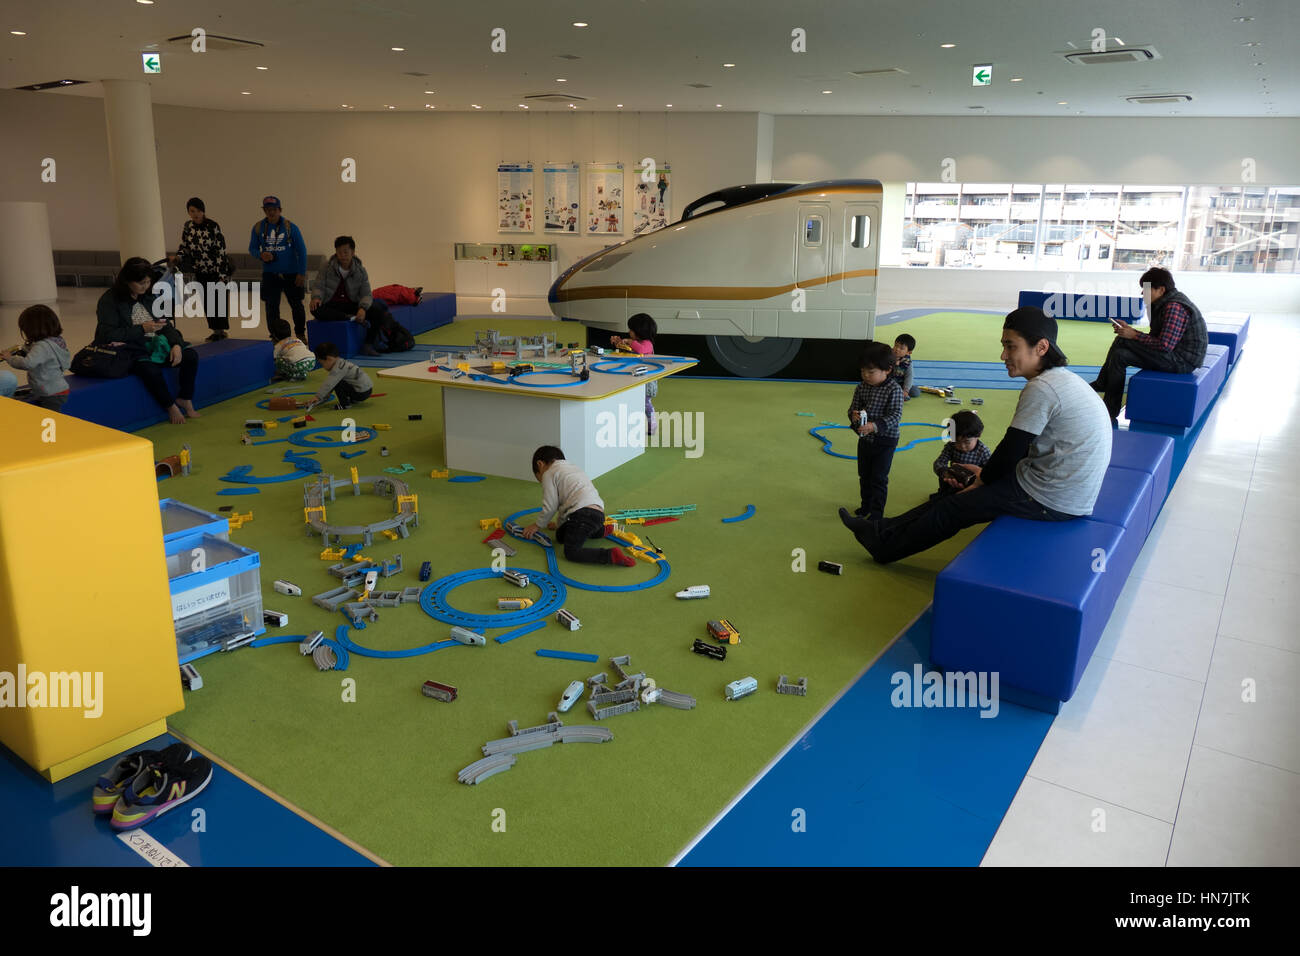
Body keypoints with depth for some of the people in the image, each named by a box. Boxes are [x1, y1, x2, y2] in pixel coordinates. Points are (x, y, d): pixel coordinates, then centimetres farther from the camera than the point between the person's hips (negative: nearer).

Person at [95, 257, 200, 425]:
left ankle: (185, 399, -2)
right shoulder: (109, 301, -7)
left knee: (190, 355, -15)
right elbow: (108, 335, -16)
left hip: (153, 345, 6)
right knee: (150, 368, -37)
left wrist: (176, 345, -10)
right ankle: (171, 407, -15)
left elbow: (166, 325, 11)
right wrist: (142, 329, -20)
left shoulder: (149, 297, 13)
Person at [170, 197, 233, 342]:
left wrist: (222, 274, -17)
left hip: (216, 270, -6)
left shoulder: (213, 226, -14)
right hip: (201, 272, 6)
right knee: (206, 302, 8)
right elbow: (184, 246, 12)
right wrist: (177, 257, -10)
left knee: (218, 301, -4)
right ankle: (216, 331, 19)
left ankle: (221, 330, 6)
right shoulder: (188, 227, 2)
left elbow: (221, 251, -15)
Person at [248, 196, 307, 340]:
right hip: (269, 274, 2)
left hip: (291, 273, -2)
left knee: (296, 304, 4)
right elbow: (252, 248, 10)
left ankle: (300, 334, 23)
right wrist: (261, 255, -14)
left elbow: (301, 250, -4)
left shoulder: (290, 227, -5)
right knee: (271, 307, 0)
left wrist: (302, 273, -9)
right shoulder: (258, 227, 2)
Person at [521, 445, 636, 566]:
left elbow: (550, 507, 2)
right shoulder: (573, 468, 32)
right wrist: (559, 523, 48)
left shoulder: (549, 474, 6)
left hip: (583, 513, -9)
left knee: (571, 552, -12)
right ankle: (601, 530, 19)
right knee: (560, 536, 23)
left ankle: (611, 555, -27)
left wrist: (537, 525, 18)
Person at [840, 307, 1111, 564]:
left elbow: (1010, 451, -17)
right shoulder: (1065, 379, 10)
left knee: (953, 508, 3)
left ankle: (885, 548, 20)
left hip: (1049, 500, -9)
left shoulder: (1042, 388, -22)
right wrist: (985, 474, 15)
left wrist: (983, 480, 1)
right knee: (959, 490, 16)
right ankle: (887, 531, 24)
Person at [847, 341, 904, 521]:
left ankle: (877, 512, 12)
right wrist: (854, 415, -22)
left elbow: (895, 416, -22)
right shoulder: (861, 388, -2)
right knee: (864, 475, 18)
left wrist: (875, 426, -35)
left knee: (879, 478, 0)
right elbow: (854, 406, 4)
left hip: (885, 440, -6)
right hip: (865, 439, 6)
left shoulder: (894, 390, -18)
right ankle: (866, 505, 36)